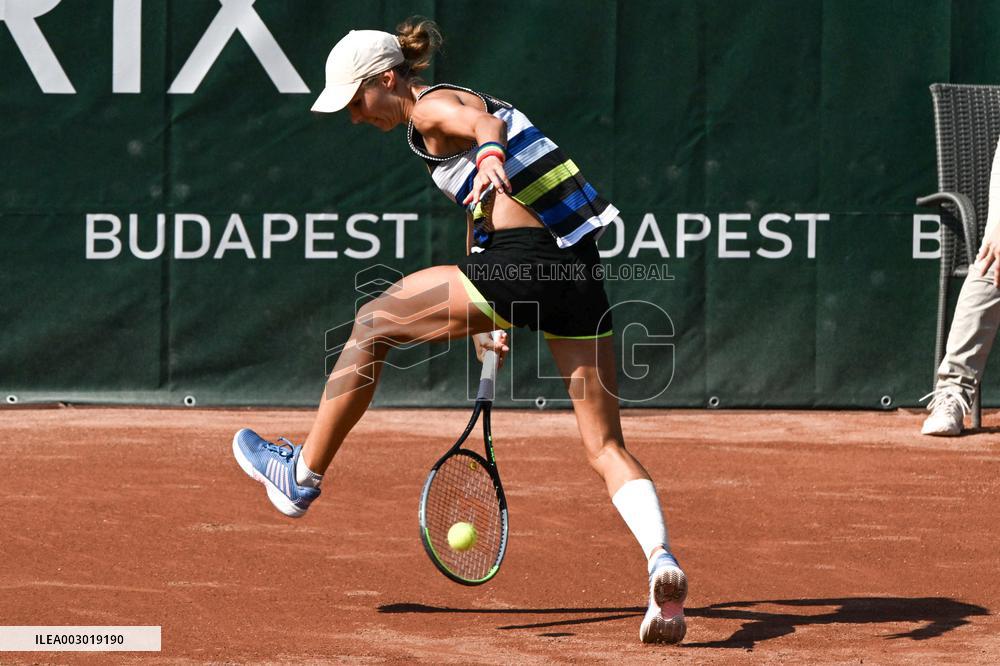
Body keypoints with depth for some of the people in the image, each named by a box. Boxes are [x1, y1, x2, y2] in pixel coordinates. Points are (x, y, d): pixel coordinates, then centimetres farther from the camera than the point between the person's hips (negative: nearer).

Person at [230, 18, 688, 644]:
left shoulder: (433, 106, 0)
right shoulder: (460, 106, 29)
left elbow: (483, 123, -25)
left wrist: (491, 157, -49)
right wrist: (486, 325, 44)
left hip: (521, 263, -9)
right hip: (581, 274, 9)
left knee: (374, 322, 13)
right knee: (607, 448, 4)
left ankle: (303, 474, 25)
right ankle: (662, 558, -22)